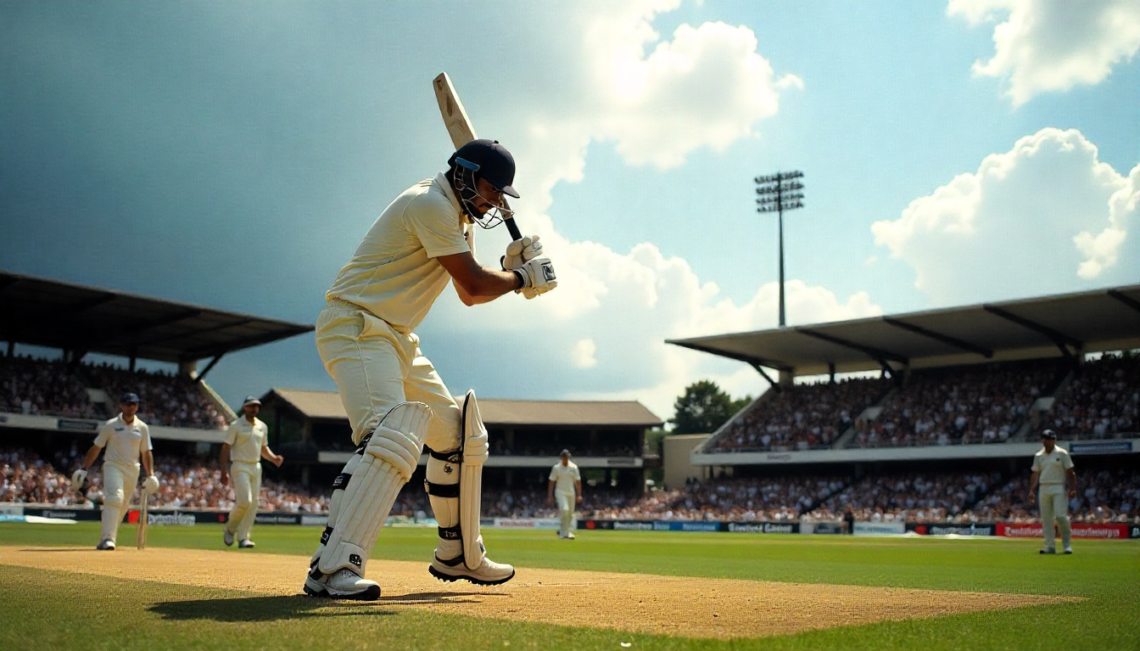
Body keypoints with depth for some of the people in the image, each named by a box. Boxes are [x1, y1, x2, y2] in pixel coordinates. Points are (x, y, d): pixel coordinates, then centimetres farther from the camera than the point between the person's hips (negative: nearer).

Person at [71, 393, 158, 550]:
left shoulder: (142, 428, 8)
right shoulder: (111, 425, 1)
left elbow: (146, 453, 10)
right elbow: (96, 448, 3)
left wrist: (150, 475, 2)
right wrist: (84, 469, -3)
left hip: (132, 470, 4)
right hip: (113, 466, -3)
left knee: (123, 507, 7)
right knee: (114, 498, -23)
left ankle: (105, 538, 23)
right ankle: (107, 538, -27)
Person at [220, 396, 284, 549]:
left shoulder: (263, 427, 12)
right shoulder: (236, 426, -5)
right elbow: (226, 448, -7)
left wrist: (274, 458, 0)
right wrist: (224, 471, -14)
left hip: (256, 467, 6)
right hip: (240, 467, -6)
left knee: (253, 504, 1)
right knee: (244, 501, -17)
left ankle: (243, 538, 7)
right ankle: (230, 528, 8)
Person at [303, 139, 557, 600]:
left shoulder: (454, 213, 17)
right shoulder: (431, 203, -15)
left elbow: (468, 291, 20)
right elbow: (473, 286, -18)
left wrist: (509, 265, 4)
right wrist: (522, 277, -1)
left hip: (396, 338, 11)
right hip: (355, 328, -11)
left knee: (459, 436, 14)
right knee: (392, 437, -31)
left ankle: (458, 557, 26)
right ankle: (331, 570, -35)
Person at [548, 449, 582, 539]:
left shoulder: (574, 467, 4)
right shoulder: (556, 467, -3)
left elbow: (578, 481, 5)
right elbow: (551, 482, -1)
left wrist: (579, 495, -2)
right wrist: (550, 496, -6)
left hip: (571, 493, 4)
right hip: (560, 492, -4)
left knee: (570, 514, 5)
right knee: (564, 509, -23)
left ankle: (563, 532, 23)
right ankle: (564, 533, -18)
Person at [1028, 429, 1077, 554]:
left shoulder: (1062, 454, 1)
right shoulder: (1038, 456, 12)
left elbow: (1070, 472, -2)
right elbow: (1035, 474, 12)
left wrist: (1073, 489, -13)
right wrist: (1031, 491, 3)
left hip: (1059, 489, -4)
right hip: (1044, 489, 4)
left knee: (1061, 516, -14)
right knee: (1046, 518, 3)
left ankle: (1067, 545, -2)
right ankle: (1050, 546, 7)